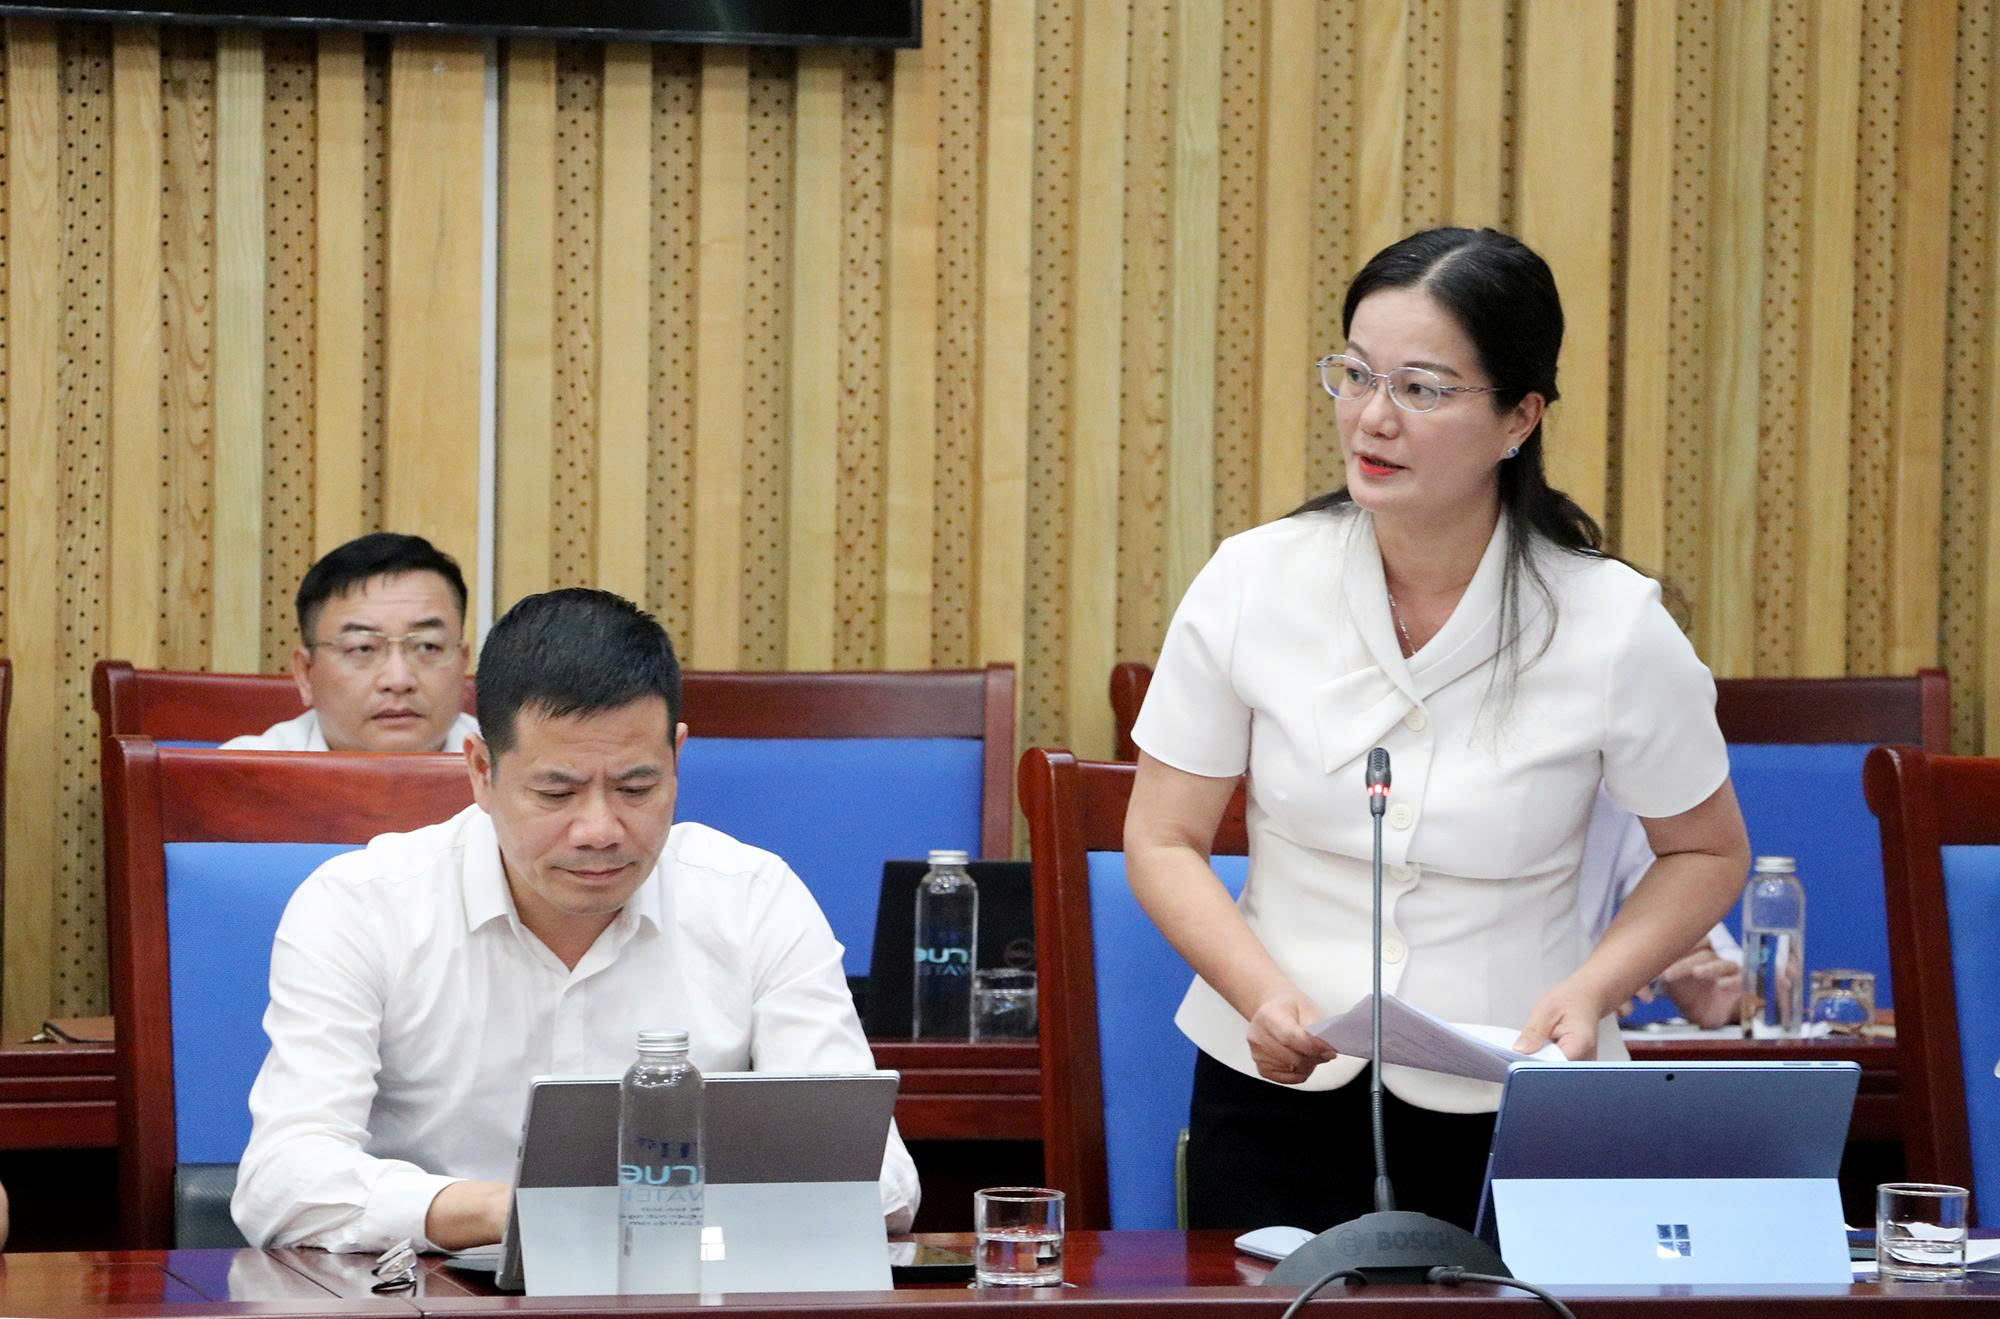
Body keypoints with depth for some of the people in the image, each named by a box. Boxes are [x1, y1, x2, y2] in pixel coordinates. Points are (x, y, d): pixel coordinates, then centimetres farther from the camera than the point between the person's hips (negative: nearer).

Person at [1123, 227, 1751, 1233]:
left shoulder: (1617, 626, -6)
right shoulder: (1251, 584, -2)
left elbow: (1705, 854, 9)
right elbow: (1164, 841, 5)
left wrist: (1590, 992, -8)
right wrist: (1265, 996, -12)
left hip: (1513, 1114, -1)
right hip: (1274, 1097, 1)